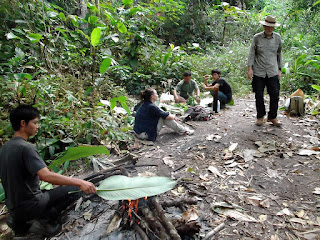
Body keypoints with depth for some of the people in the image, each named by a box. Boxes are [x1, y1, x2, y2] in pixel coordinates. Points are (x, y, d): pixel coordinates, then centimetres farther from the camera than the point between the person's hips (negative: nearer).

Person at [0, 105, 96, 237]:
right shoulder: (26, 148, -23)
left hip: (12, 206, 8)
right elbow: (46, 176, -35)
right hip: (29, 206, -8)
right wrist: (79, 182, -36)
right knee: (75, 189, -6)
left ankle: (19, 222, 17)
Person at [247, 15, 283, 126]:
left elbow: (279, 54, 15)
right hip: (258, 72, -2)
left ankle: (272, 117, 15)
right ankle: (260, 117, 19)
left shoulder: (277, 37, 7)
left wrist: (279, 69, 13)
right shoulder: (257, 37, 0)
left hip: (273, 72, 2)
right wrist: (250, 68, -7)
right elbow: (251, 53, 2)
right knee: (259, 96, 3)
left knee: (275, 95, -1)